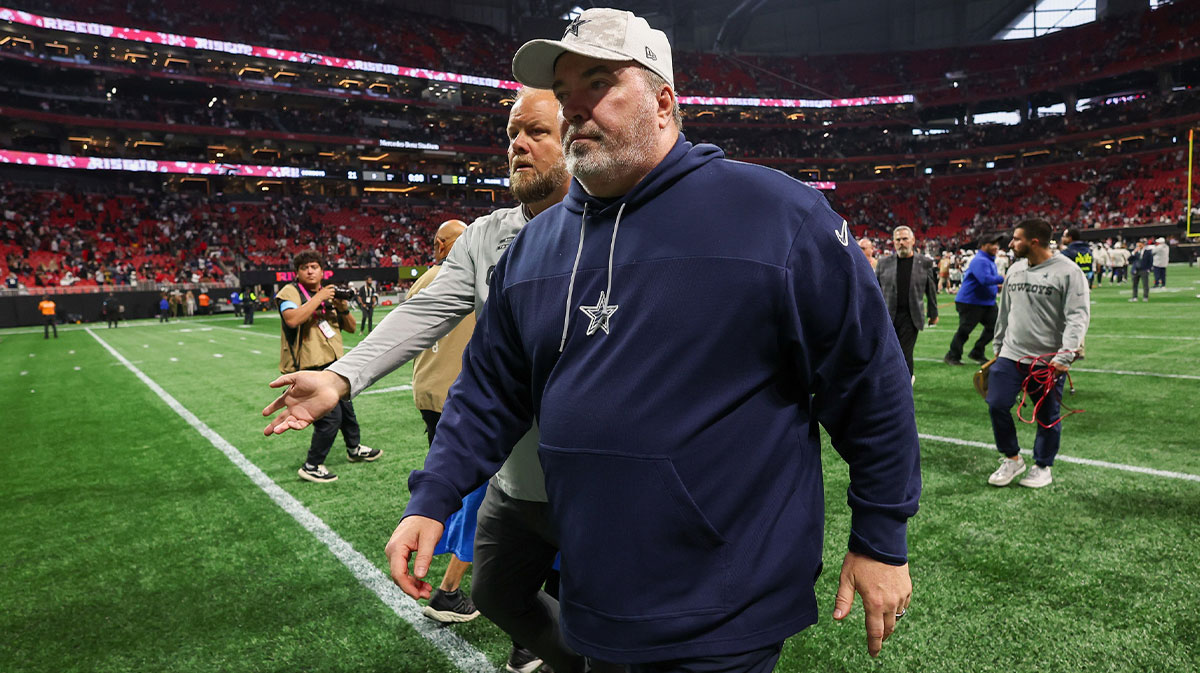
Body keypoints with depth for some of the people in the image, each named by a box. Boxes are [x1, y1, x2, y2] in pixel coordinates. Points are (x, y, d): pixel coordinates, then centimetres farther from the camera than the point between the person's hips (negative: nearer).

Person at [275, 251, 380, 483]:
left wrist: (343, 308, -7)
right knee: (330, 417, -12)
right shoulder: (291, 292, -8)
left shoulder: (329, 294, 10)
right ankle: (311, 467, 3)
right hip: (309, 367, -8)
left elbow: (351, 327, 12)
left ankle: (354, 449, 44)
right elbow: (292, 319, -29)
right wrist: (319, 297, -24)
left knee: (345, 407, 22)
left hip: (333, 363, 8)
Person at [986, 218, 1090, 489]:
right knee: (997, 405, -3)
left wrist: (1065, 355, -23)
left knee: (1047, 416, 7)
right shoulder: (1015, 269, 9)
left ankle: (1043, 467, 26)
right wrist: (999, 345, 21)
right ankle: (1012, 459, 16)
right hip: (1011, 355, 5)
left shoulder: (1067, 271, -11)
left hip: (1049, 361, -5)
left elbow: (1078, 316, -15)